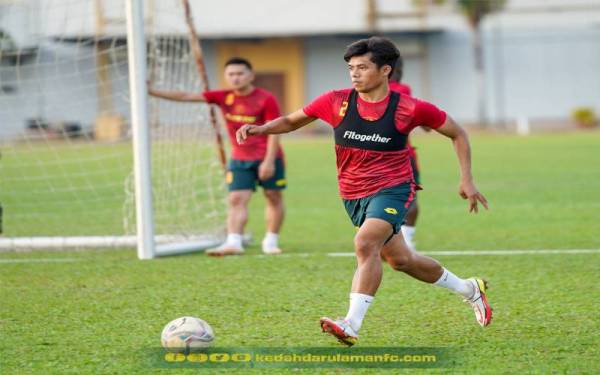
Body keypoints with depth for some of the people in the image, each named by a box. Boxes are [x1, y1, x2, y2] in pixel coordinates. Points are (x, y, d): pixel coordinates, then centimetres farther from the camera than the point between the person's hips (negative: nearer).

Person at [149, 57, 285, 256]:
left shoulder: (266, 99, -12)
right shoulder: (223, 97, -1)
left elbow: (274, 131, -11)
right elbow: (187, 96, -4)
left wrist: (269, 161, -17)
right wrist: (153, 92, -10)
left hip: (268, 158, -3)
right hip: (240, 159, 3)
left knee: (274, 197, 6)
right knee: (236, 199, -9)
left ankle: (271, 241, 20)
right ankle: (234, 243, -18)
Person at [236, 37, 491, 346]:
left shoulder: (408, 109, -13)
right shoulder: (337, 102, -6)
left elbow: (457, 134, 2)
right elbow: (291, 121, 7)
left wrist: (466, 180, -3)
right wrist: (259, 129, -12)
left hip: (393, 189, -5)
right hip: (354, 195, 5)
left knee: (366, 243, -30)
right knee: (399, 259, 16)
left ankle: (352, 325, -35)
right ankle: (470, 289, 39)